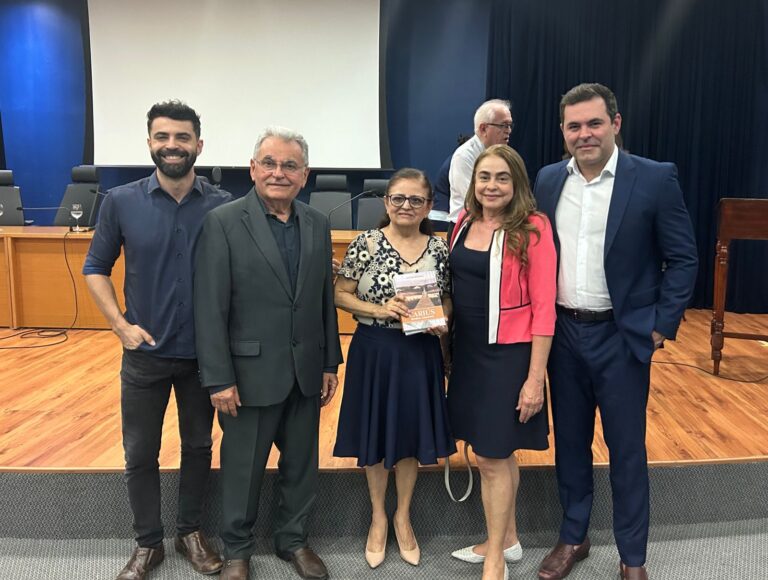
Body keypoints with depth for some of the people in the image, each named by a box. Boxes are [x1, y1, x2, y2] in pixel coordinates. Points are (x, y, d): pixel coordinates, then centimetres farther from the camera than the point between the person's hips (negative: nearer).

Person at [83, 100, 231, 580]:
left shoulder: (223, 206, -8)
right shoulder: (121, 202, -6)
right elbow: (96, 268, 4)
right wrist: (120, 325, -6)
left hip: (204, 353, 0)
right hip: (145, 352, 0)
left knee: (198, 446, 15)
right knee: (140, 453, 11)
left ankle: (191, 531, 36)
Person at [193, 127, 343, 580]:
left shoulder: (318, 224, 4)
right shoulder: (223, 222, -10)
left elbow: (326, 299, 7)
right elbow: (210, 308, -12)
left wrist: (330, 364, 7)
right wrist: (219, 379, -13)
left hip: (306, 372, 4)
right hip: (251, 372, -4)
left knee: (302, 463, 17)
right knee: (243, 467, 13)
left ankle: (294, 539, 38)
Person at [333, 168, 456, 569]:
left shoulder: (439, 249, -1)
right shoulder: (366, 244, -7)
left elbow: (448, 299, 8)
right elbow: (340, 295, -4)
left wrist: (441, 320, -13)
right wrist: (380, 310, -18)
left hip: (420, 352, 2)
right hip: (374, 351, -1)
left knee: (412, 435, 14)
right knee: (374, 435, 13)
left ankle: (403, 516, 37)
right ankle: (378, 516, 36)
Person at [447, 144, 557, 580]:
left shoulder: (533, 229, -13)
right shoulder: (465, 223, 5)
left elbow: (543, 307, -15)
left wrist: (535, 377, -16)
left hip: (508, 354, -6)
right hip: (468, 351, 6)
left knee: (492, 457, 2)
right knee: (498, 451, 18)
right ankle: (507, 539, 37)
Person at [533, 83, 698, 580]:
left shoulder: (655, 179, -9)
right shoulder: (548, 180, 3)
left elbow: (683, 259, -5)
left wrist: (661, 327, -9)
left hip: (622, 335, -3)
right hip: (562, 333, 4)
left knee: (627, 450, 9)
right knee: (570, 443, 16)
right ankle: (573, 538, 35)